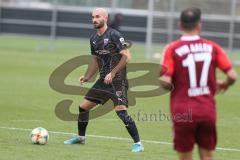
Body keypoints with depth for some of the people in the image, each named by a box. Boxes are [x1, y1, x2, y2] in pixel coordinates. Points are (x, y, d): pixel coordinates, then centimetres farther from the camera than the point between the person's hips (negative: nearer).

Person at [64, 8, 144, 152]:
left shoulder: (114, 35, -13)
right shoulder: (94, 38, 11)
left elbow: (126, 56, -18)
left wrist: (113, 73, -22)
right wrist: (87, 78, 9)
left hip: (117, 80, -8)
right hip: (104, 80, 8)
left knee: (121, 111, -20)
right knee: (83, 106, 10)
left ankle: (138, 143, -13)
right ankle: (81, 137, 30)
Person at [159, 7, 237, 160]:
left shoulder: (172, 49, -6)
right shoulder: (212, 47, 1)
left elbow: (165, 82, -13)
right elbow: (232, 76, -3)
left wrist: (172, 87, 9)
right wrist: (223, 84, 18)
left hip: (183, 112, -2)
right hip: (207, 110, 2)